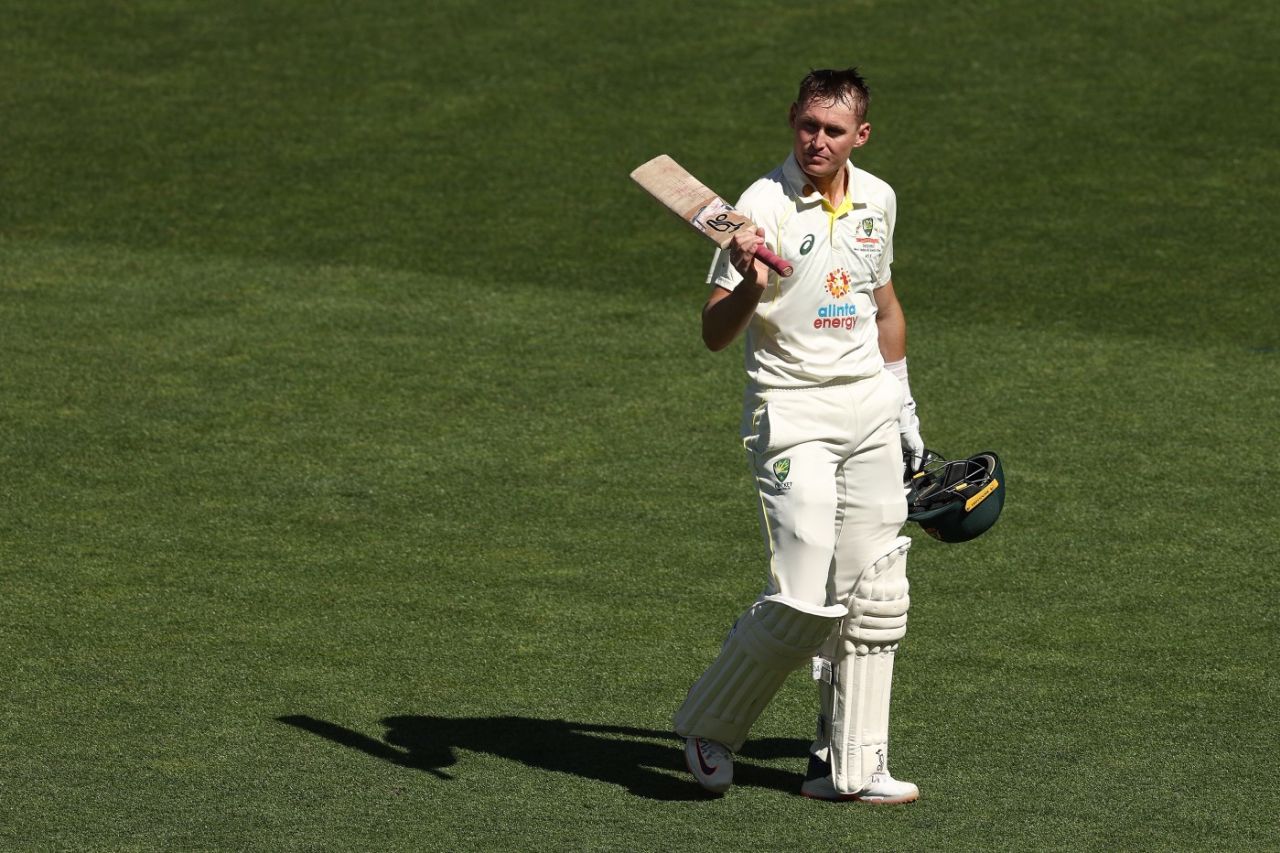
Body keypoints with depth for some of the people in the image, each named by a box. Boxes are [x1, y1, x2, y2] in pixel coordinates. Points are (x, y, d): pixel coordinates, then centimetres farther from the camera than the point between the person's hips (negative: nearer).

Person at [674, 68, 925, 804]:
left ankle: (851, 765, 7)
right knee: (804, 600, -14)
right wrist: (748, 287, -36)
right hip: (793, 413, -6)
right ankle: (710, 728, 7)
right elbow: (715, 334, -16)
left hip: (870, 409, 6)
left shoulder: (878, 201, 8)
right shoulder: (765, 205, -12)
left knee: (875, 597, 1)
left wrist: (904, 404, 25)